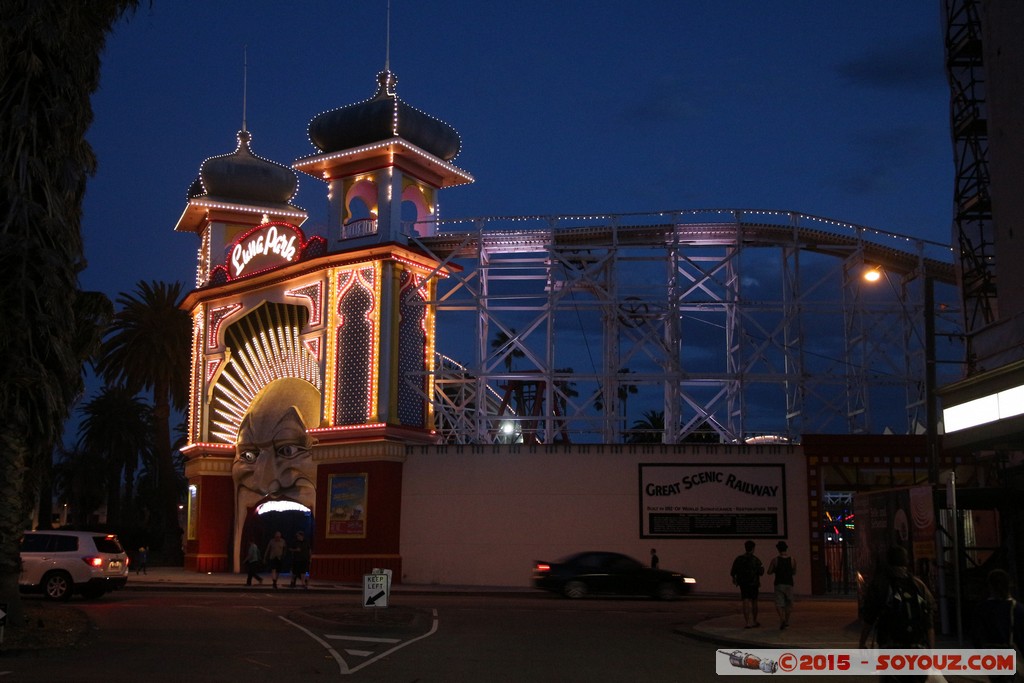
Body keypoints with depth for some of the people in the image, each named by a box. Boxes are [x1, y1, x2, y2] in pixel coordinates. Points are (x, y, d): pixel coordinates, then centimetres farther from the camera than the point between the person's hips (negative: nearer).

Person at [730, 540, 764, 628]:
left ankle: (747, 622, -13)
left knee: (746, 603, -2)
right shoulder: (756, 560, -8)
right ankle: (754, 621, 26)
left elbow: (733, 572, -2)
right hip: (754, 583, 0)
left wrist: (734, 578, 19)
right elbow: (761, 573, -9)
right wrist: (762, 568, 13)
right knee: (754, 602, 15)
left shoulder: (739, 559, -3)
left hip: (743, 583, 0)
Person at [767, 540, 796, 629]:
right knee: (788, 604, 16)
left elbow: (769, 572, -1)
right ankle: (786, 621, 26)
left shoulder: (775, 560, -5)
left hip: (778, 584, -2)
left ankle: (782, 619, -26)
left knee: (779, 604, -3)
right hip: (789, 584, 2)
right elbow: (794, 573, 10)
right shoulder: (792, 560, 0)